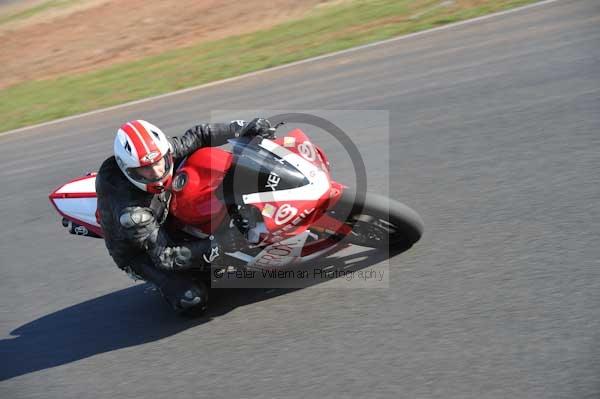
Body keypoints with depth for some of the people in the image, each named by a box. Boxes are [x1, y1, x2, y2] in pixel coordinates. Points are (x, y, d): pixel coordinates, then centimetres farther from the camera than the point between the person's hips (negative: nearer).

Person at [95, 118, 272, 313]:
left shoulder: (162, 152, -25)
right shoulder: (130, 213, -40)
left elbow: (197, 136, -12)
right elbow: (165, 257, -35)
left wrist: (242, 128, -19)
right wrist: (212, 247, -40)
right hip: (137, 252, -7)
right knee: (193, 300, -22)